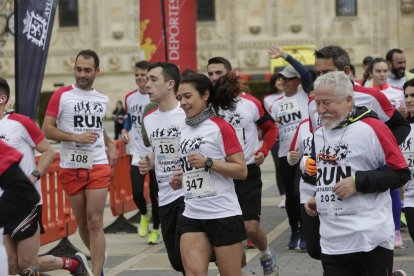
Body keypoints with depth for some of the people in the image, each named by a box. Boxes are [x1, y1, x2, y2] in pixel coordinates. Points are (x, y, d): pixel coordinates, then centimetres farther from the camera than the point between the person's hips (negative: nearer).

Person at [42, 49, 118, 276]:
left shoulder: (103, 99, 10)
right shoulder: (61, 96, -4)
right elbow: (47, 130, -8)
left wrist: (110, 144, 12)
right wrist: (76, 137, -18)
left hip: (98, 166, 1)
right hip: (71, 168, -1)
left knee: (95, 222, -7)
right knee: (81, 223, 10)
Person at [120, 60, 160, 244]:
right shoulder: (130, 98, 5)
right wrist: (125, 131, 4)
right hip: (137, 153, 3)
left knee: (155, 194, 5)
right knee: (137, 192, -5)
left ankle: (155, 229, 23)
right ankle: (144, 215, 27)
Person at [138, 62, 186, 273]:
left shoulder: (188, 114, -12)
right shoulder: (149, 119, 10)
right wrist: (149, 164, 4)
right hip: (165, 197, 7)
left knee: (184, 254, -14)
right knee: (176, 260, 12)